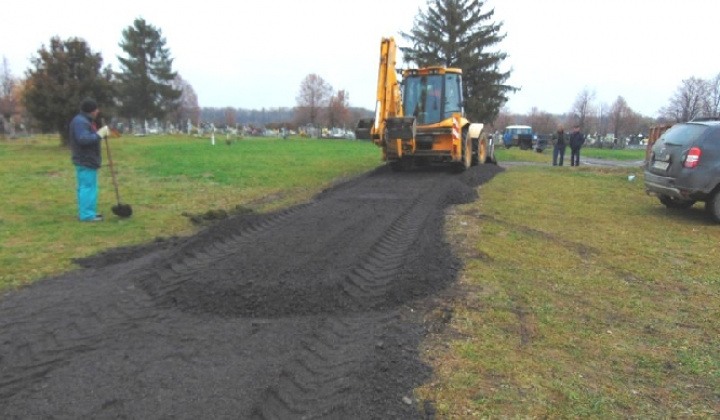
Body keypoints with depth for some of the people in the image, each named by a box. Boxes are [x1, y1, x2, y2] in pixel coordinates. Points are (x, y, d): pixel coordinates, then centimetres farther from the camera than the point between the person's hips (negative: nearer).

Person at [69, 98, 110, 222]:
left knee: (84, 187, 15)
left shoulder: (85, 120, 19)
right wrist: (99, 134, -23)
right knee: (88, 187, -9)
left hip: (87, 160, 11)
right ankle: (87, 214, -6)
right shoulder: (80, 121, -16)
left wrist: (101, 134, 10)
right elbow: (84, 139, -26)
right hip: (85, 161, -11)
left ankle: (86, 212, 22)